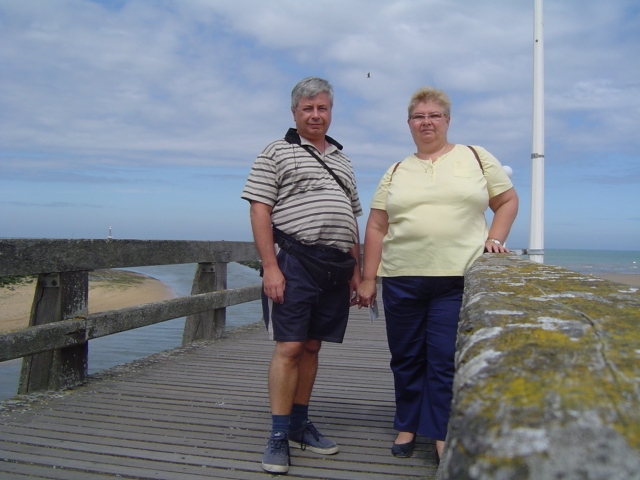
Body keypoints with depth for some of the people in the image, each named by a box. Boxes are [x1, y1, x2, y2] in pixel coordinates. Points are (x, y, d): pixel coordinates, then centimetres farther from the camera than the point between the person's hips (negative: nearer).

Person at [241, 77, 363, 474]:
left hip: (336, 266, 6)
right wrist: (270, 266, -15)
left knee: (311, 346, 11)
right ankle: (279, 436, 6)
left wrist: (356, 270, 15)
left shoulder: (342, 160, 21)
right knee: (289, 347, -5)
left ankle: (300, 425, 23)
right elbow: (260, 210, -6)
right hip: (294, 262, -5)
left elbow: (352, 219, 21)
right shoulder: (277, 153, 2)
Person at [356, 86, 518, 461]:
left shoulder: (477, 158, 8)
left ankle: (443, 434, 12)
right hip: (401, 279, 3)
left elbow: (508, 200, 13)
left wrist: (495, 239, -3)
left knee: (446, 360, -2)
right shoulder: (396, 172, 11)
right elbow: (376, 227, 9)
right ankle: (408, 425, 26)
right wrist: (368, 279, 5)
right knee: (406, 358, 10)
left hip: (458, 278, -2)